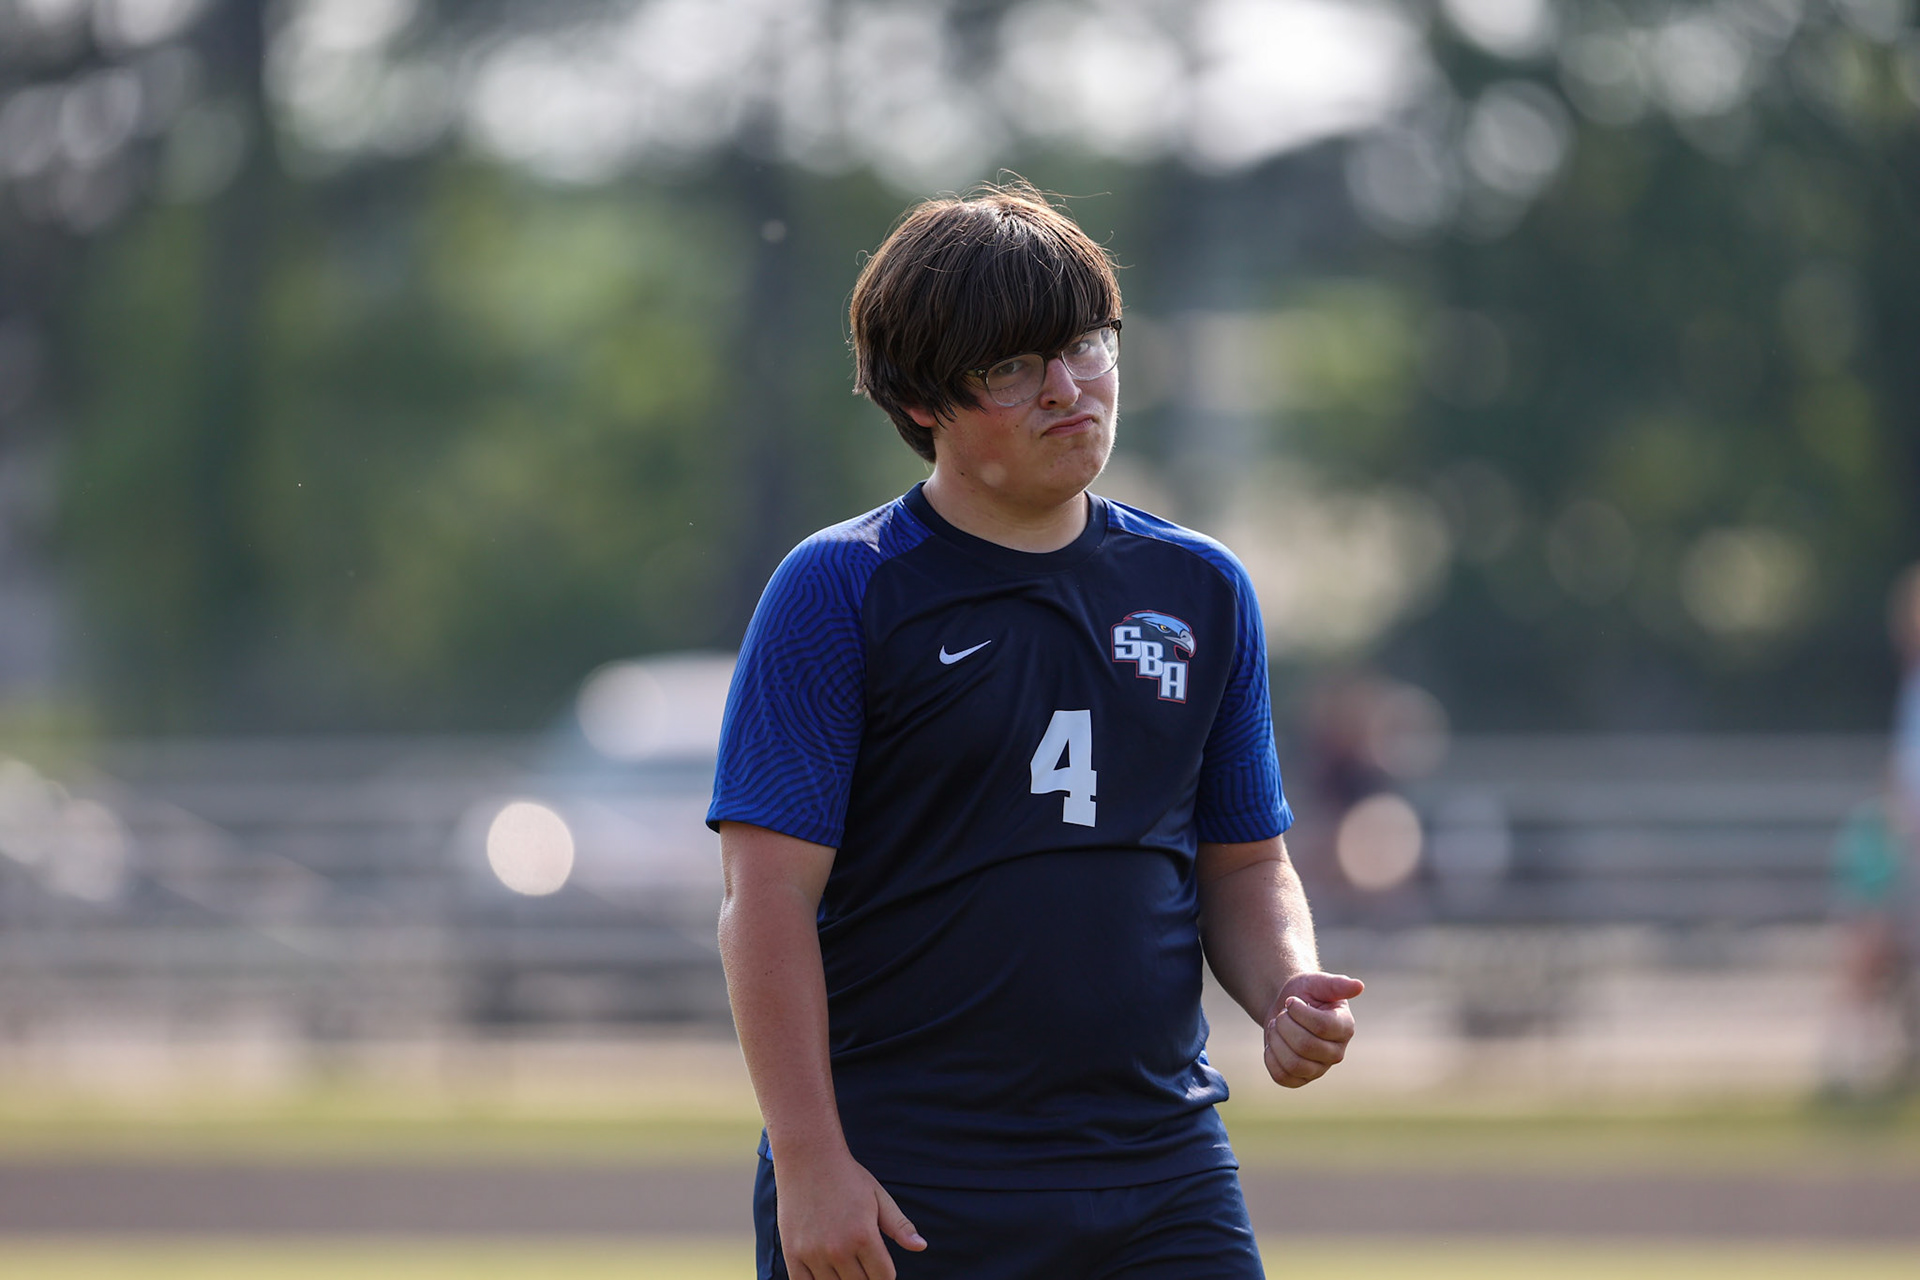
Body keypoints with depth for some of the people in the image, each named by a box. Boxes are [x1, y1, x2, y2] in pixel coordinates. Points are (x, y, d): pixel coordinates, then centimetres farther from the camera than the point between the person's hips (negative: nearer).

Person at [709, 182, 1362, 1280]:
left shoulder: (1203, 591, 13)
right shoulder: (837, 592, -3)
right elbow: (770, 897, -8)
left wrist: (1287, 992, -3)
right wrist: (809, 1164, -15)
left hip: (1162, 1178, 4)